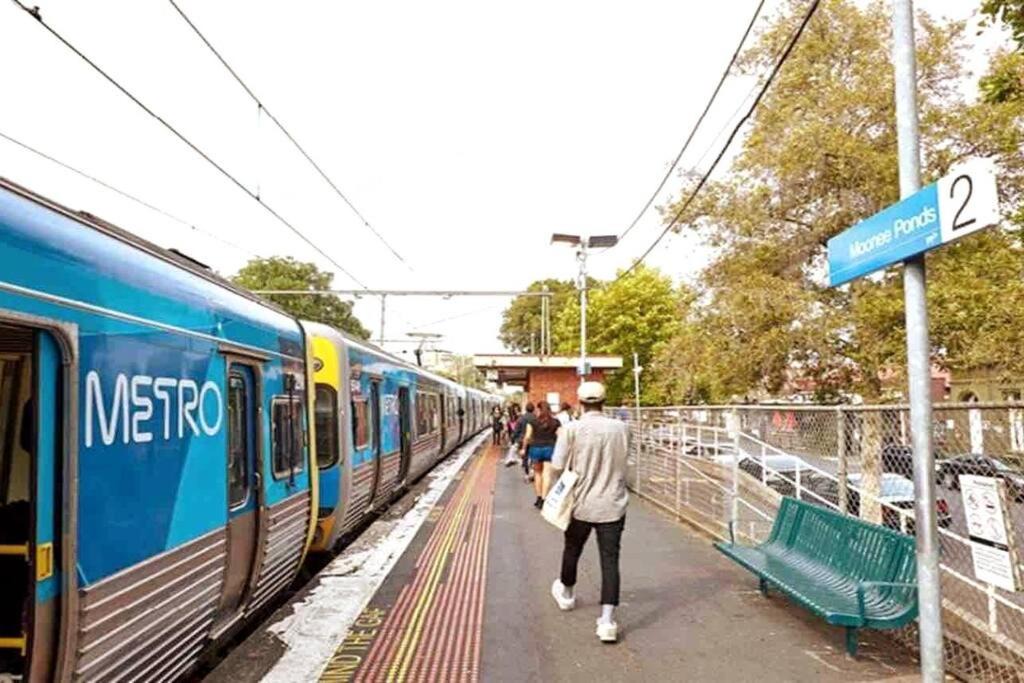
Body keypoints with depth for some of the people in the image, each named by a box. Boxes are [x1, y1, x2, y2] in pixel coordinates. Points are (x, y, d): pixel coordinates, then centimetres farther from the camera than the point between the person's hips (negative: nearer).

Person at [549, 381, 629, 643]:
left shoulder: (572, 429, -12)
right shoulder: (621, 428, -3)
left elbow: (557, 466, -12)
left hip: (581, 504, -1)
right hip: (612, 506, 1)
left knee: (572, 550, 22)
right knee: (610, 561, 3)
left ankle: (566, 594, 45)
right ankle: (607, 620, -3)